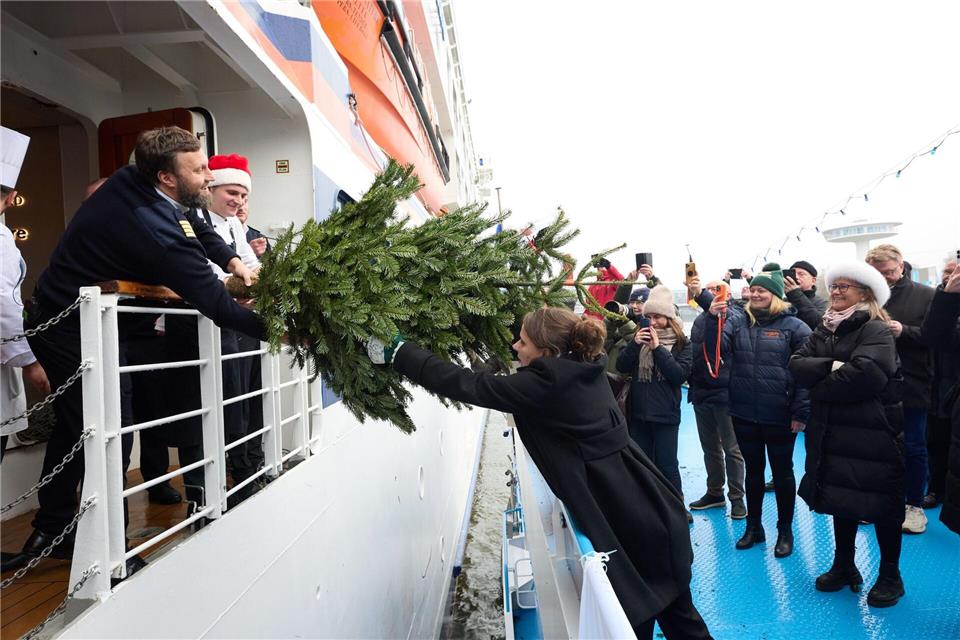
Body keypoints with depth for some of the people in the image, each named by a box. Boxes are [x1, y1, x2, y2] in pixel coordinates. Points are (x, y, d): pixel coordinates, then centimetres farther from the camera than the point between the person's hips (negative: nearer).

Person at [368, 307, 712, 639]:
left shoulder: (545, 385, -21)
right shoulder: (585, 368, 4)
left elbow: (468, 385, -17)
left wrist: (399, 353, -11)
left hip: (627, 518, -9)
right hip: (649, 506, 9)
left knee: (636, 610, 10)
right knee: (670, 600, 23)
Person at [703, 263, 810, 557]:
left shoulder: (793, 326, -6)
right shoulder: (737, 322, 4)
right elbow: (715, 348, -12)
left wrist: (801, 412, -12)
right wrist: (713, 319, -29)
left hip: (780, 416, -3)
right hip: (744, 414, 3)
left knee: (782, 472, 12)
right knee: (753, 470, 17)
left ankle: (785, 530, 28)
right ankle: (753, 526, 31)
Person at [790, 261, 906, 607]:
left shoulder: (875, 330, -10)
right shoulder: (823, 331, 11)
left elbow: (865, 374, -26)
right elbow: (797, 364, -2)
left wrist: (820, 385, -13)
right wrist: (833, 366, -18)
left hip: (871, 434, -6)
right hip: (831, 432, 6)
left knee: (880, 504, 6)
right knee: (840, 499, 16)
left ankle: (890, 575, 25)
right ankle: (844, 567, 32)